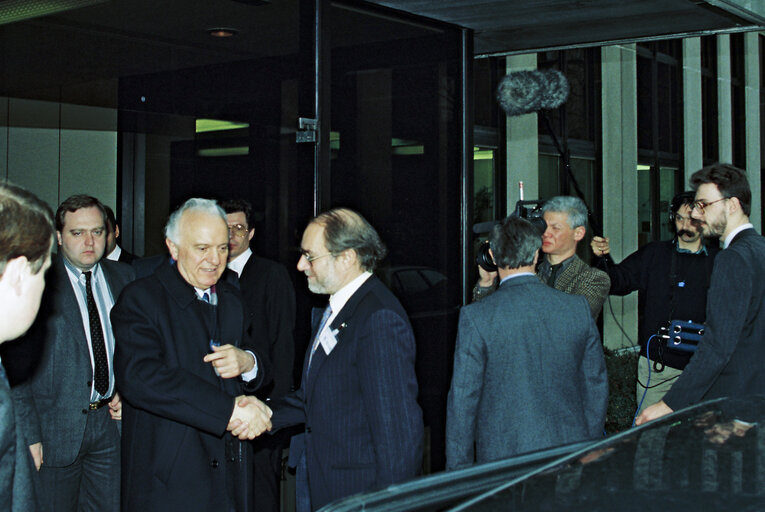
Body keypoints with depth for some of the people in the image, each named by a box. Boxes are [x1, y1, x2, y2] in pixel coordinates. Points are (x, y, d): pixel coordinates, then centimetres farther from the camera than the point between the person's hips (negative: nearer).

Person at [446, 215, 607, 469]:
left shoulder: (476, 317, -11)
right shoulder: (579, 308, -1)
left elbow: (463, 398, -9)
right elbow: (597, 386, 7)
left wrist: (458, 470, 1)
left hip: (503, 456, -3)